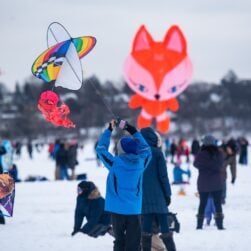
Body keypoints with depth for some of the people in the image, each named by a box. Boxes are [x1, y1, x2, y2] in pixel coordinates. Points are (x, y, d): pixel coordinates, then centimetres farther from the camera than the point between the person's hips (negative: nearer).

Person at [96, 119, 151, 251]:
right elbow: (146, 150, 17)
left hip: (118, 209, -1)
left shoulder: (115, 163, -11)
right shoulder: (140, 162, -4)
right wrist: (133, 131, 21)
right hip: (134, 210, 1)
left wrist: (109, 130, 10)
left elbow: (101, 148, 4)